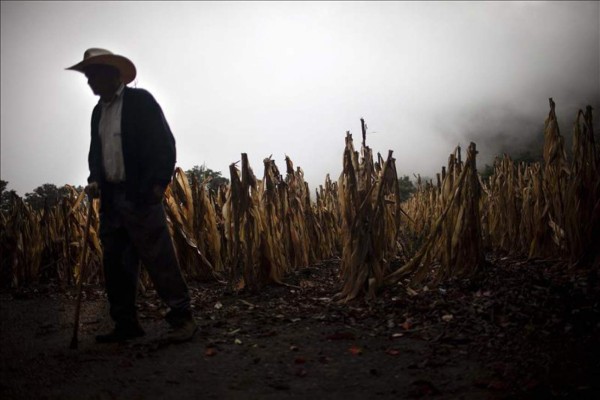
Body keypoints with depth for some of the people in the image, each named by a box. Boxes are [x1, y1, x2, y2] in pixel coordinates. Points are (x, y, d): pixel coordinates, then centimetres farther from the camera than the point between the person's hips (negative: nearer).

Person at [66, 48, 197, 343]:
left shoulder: (140, 101, -2)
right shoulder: (98, 111, 19)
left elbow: (164, 143, -8)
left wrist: (159, 183, -16)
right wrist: (94, 180, 6)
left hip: (141, 196, -8)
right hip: (111, 197, 8)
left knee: (158, 258, -9)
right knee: (115, 263, 8)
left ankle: (182, 317, 0)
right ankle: (126, 324, 18)